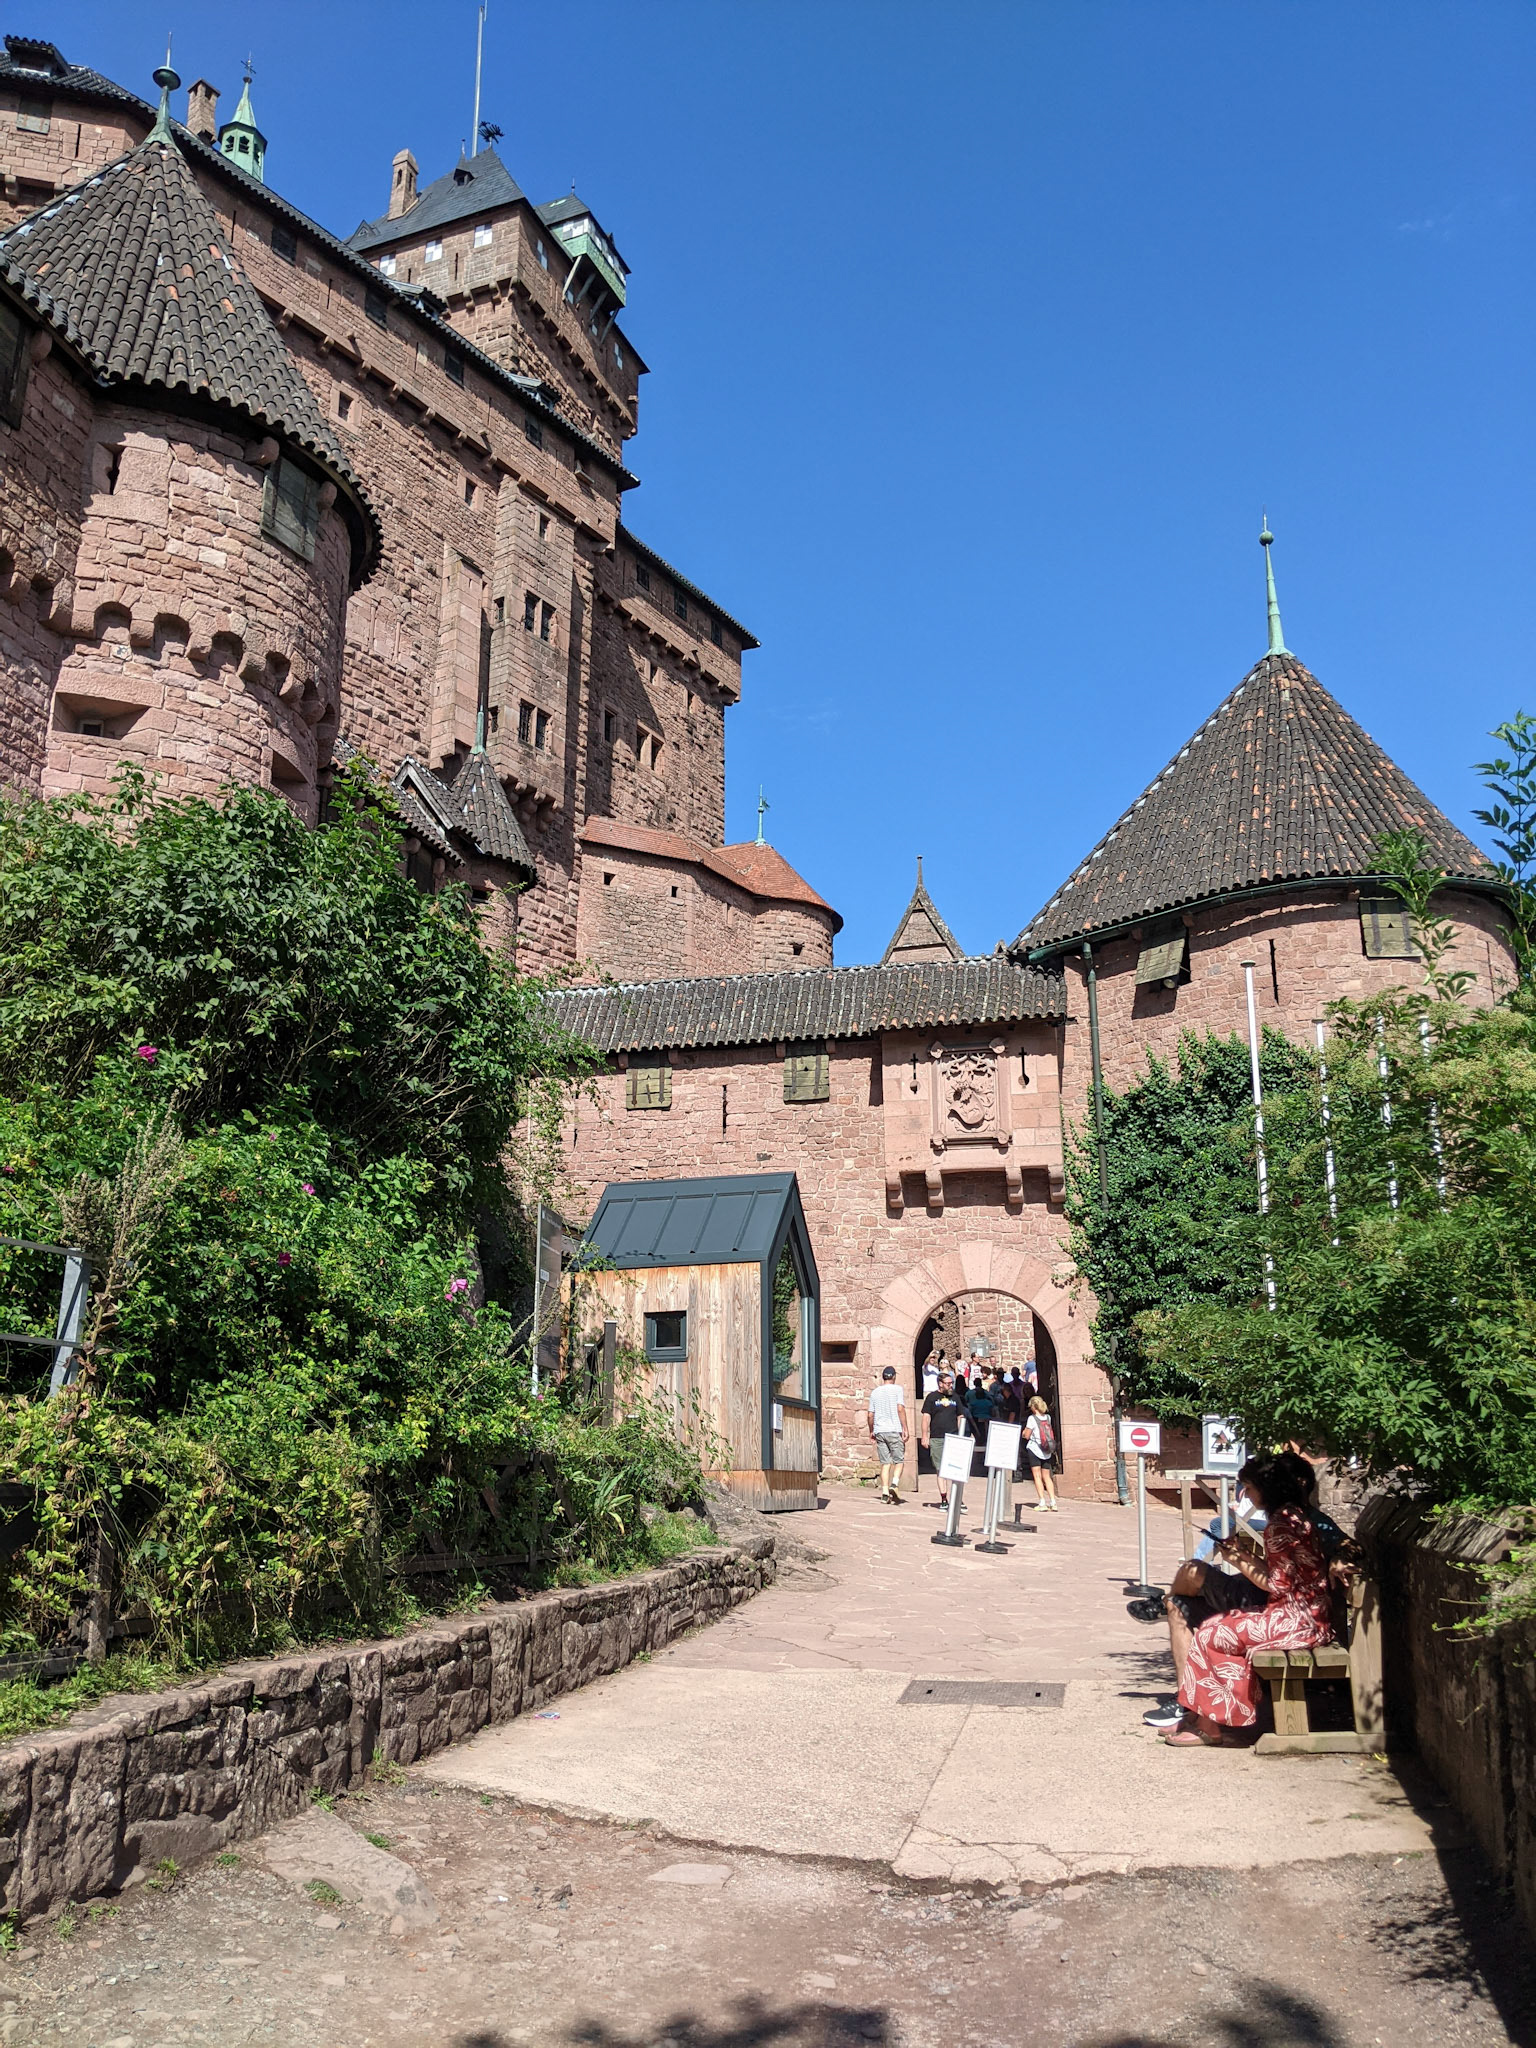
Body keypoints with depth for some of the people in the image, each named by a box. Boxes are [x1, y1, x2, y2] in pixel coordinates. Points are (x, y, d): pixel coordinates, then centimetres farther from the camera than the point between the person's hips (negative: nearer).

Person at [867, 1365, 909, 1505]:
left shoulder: (875, 1392, 12)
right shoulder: (897, 1389, 0)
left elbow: (870, 1415, 12)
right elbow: (900, 1409, -10)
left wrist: (871, 1431, 23)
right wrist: (905, 1429, -9)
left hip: (879, 1431, 4)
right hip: (895, 1430, -4)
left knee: (885, 1463, 7)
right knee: (899, 1461, 5)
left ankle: (885, 1491, -1)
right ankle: (893, 1484, -17)